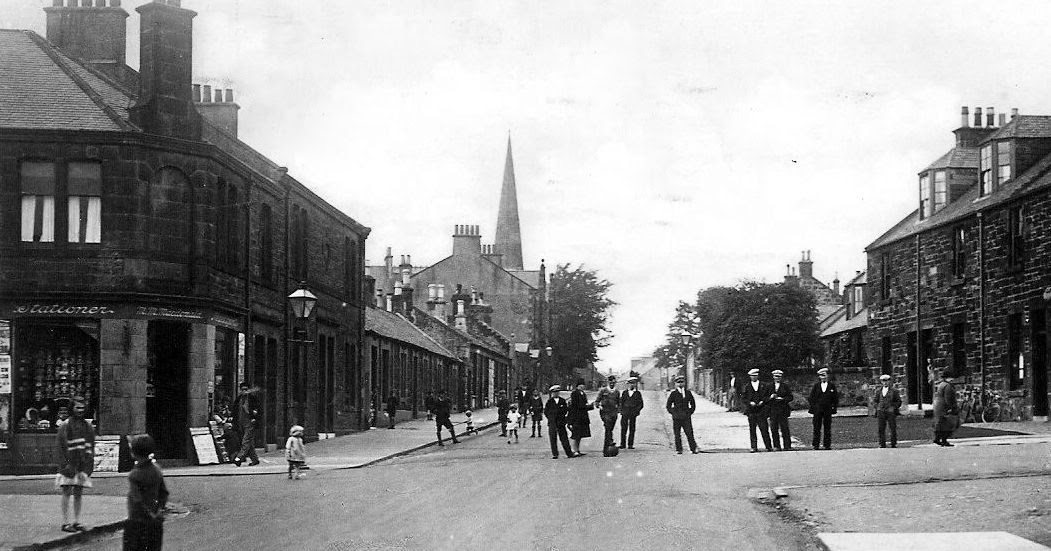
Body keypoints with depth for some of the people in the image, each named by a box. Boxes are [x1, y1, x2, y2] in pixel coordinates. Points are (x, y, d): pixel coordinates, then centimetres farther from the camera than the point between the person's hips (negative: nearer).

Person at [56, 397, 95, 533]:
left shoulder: (88, 428, 12)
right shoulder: (65, 427, -4)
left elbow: (91, 449, 11)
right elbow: (62, 448, -8)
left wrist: (87, 469, 2)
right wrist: (66, 466, -15)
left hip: (83, 466, 5)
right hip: (69, 465, -5)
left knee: (79, 494, 8)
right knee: (67, 493, -2)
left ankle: (77, 522, 13)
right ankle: (65, 523, -1)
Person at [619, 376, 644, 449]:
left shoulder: (638, 393, 9)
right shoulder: (624, 393, 15)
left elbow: (640, 405, 6)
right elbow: (621, 402, 15)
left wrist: (635, 411, -6)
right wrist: (622, 411, 1)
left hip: (633, 414, -1)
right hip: (624, 414, 1)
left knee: (632, 429, -3)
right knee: (623, 428, -3)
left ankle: (630, 445, 0)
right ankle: (622, 444, 2)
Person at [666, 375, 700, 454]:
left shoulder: (688, 393, 11)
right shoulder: (673, 394, 5)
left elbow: (693, 404, 19)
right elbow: (668, 406, 7)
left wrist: (690, 412, 7)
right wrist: (673, 413, -2)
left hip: (686, 417, 1)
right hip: (676, 418, -1)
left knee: (689, 433, -7)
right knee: (677, 434, 0)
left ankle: (693, 449, -6)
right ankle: (678, 449, 6)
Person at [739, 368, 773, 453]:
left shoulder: (764, 385, 9)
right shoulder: (746, 386, 9)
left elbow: (769, 395, 8)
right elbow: (743, 398, 7)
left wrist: (763, 401, -7)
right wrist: (750, 403, -10)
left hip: (762, 410, -1)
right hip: (751, 411, 1)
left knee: (764, 429, -3)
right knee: (752, 429, -1)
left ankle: (768, 447, 4)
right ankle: (754, 447, 3)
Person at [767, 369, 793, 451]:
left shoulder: (785, 386, 8)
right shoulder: (769, 386, 14)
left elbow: (790, 397, 4)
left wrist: (782, 399, -11)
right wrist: (770, 397, -7)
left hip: (783, 410, -2)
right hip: (773, 410, 2)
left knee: (784, 428, -4)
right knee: (774, 429, -1)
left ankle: (787, 446, -1)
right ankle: (776, 446, 5)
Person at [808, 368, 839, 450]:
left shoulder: (832, 386, 6)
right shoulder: (816, 386, 7)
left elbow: (835, 398, 8)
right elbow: (811, 397, 8)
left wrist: (834, 408, 0)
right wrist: (812, 407, 0)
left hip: (828, 409, 0)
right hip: (817, 410, 0)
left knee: (827, 428, 3)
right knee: (817, 428, 0)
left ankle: (827, 445, 8)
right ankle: (816, 445, 4)